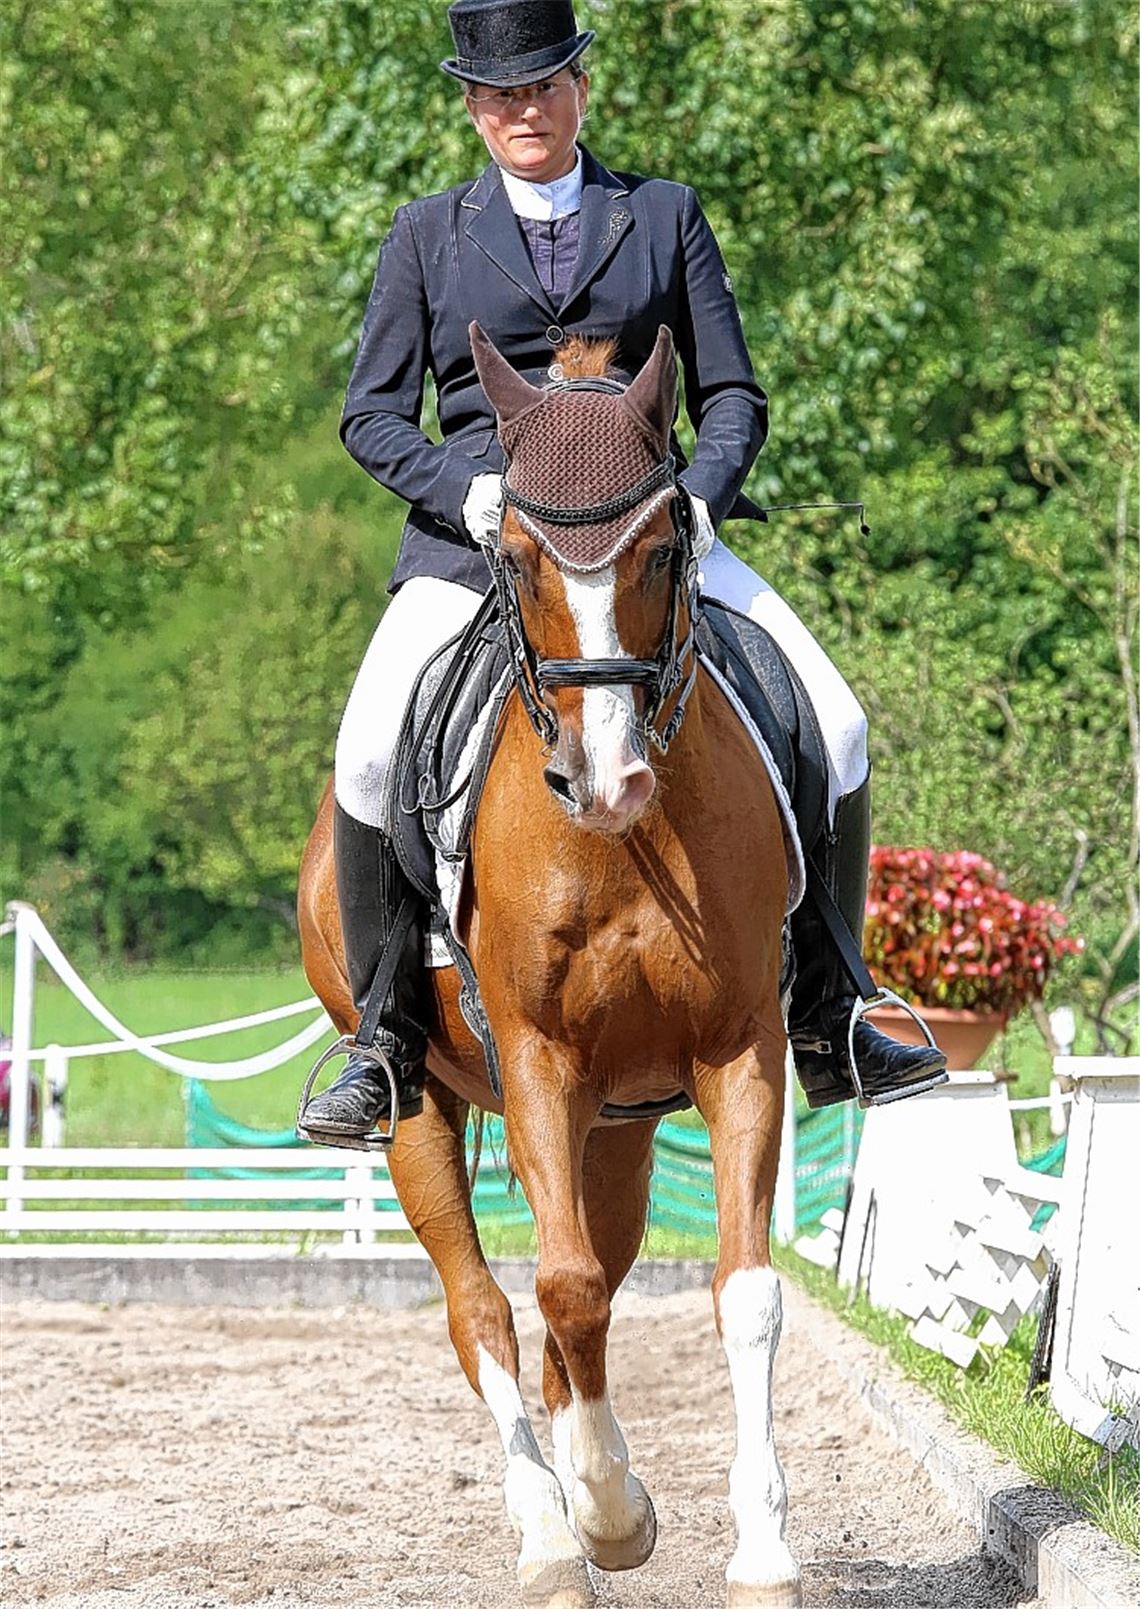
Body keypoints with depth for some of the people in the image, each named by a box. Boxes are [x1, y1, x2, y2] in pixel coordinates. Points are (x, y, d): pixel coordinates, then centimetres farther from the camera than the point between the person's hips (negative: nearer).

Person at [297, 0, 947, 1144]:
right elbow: (372, 415, 7)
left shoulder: (665, 216, 11)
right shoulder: (428, 234, 9)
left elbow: (731, 394, 10)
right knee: (371, 748, -26)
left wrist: (702, 491, -11)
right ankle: (389, 1040, -11)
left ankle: (824, 1019, 1)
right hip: (474, 534, -1)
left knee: (831, 729, -14)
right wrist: (464, 486, -13)